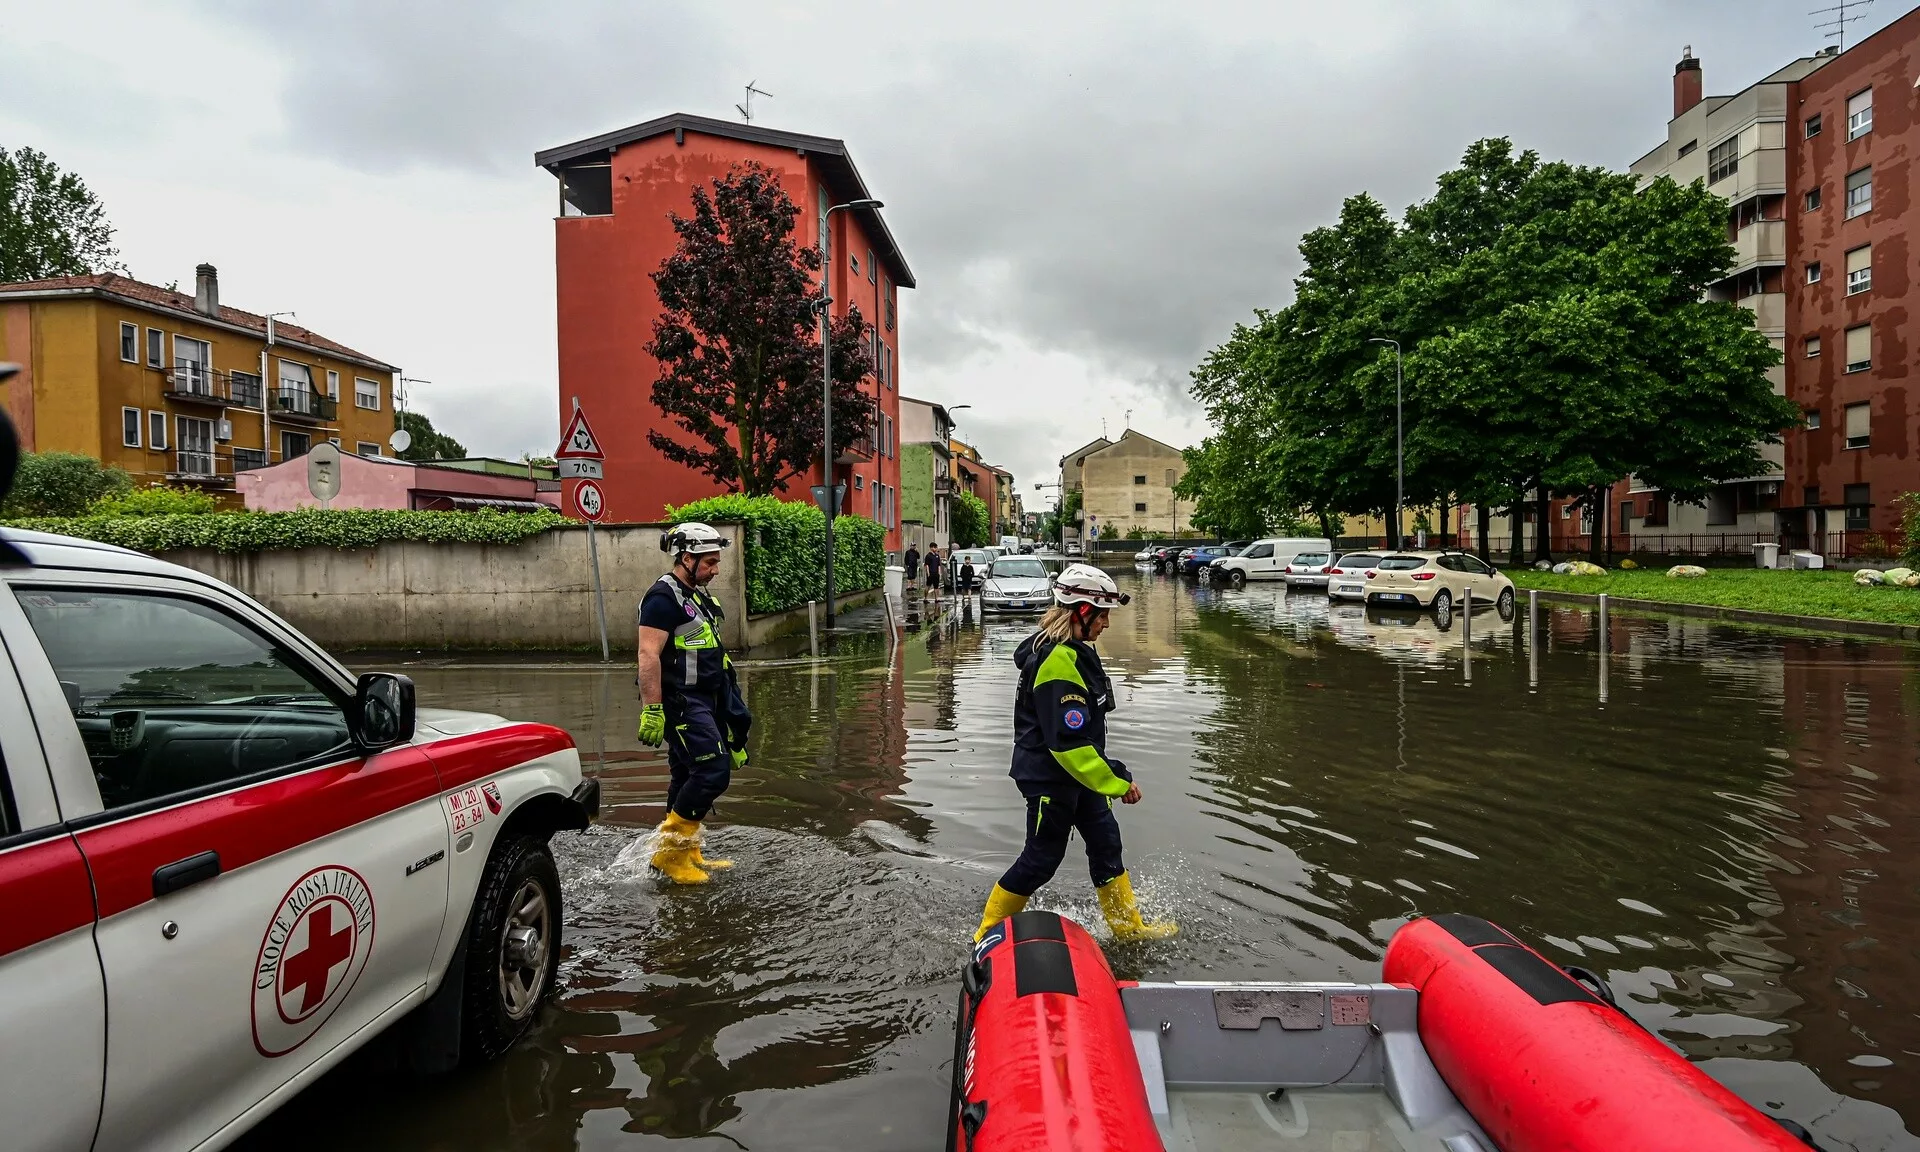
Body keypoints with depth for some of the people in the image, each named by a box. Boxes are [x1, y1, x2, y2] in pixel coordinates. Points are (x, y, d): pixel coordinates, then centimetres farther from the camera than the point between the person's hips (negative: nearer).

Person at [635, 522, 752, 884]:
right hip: (681, 702, -10)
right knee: (713, 772, -14)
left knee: (689, 778, 14)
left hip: (703, 700, 10)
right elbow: (649, 655, -21)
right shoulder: (664, 597, -14)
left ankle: (688, 853, 24)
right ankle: (669, 851, -4)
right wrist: (652, 711, -26)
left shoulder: (696, 595, 17)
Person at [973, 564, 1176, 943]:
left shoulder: (1074, 650, 6)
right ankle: (988, 936, 19)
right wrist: (1117, 784, -25)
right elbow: (1069, 742, -30)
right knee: (1041, 859, 3)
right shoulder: (1058, 662, -28)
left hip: (1076, 773, 10)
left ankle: (1128, 926, 30)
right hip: (1049, 778, -10)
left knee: (1106, 844, 16)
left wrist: (1110, 773, 24)